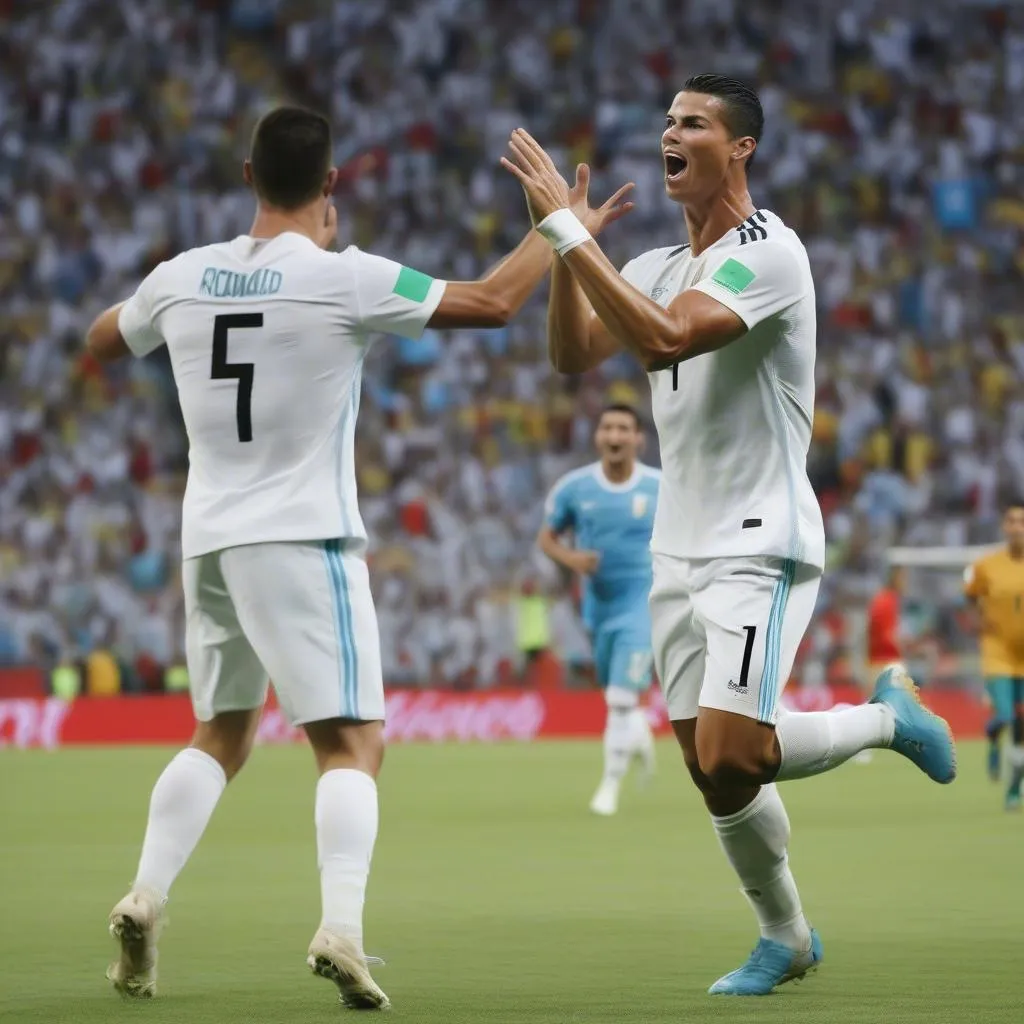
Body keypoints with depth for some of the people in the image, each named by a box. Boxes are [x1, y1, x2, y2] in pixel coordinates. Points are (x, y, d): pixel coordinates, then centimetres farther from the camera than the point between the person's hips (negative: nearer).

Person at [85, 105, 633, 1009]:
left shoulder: (181, 279, 3)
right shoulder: (346, 279, -10)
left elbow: (101, 342, 23)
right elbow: (493, 302, -3)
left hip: (210, 541, 5)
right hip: (303, 542, -5)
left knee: (220, 735, 20)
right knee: (353, 742, -4)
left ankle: (145, 899, 7)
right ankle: (341, 927, -22)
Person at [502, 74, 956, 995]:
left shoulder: (767, 252, -15)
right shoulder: (663, 266, 12)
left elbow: (663, 340, -28)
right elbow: (573, 354, 4)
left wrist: (571, 231, -27)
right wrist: (564, 242, -9)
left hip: (760, 547, -8)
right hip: (680, 548, 8)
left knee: (729, 761, -17)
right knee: (713, 769, 6)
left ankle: (889, 717, 9)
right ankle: (786, 937, 23)